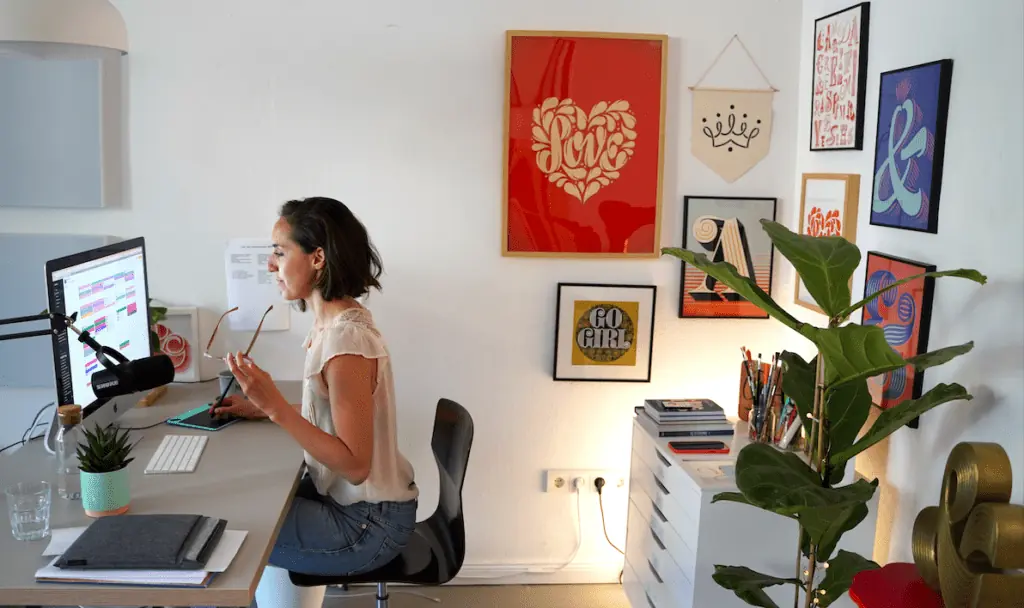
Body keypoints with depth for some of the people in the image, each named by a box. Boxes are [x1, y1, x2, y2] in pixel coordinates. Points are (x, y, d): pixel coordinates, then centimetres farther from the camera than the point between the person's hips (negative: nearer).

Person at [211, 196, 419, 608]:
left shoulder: (346, 341, -27)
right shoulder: (334, 322, 2)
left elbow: (354, 464, -26)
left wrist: (275, 407, -30)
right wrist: (262, 408, 5)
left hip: (367, 524, -8)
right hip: (356, 500, 8)